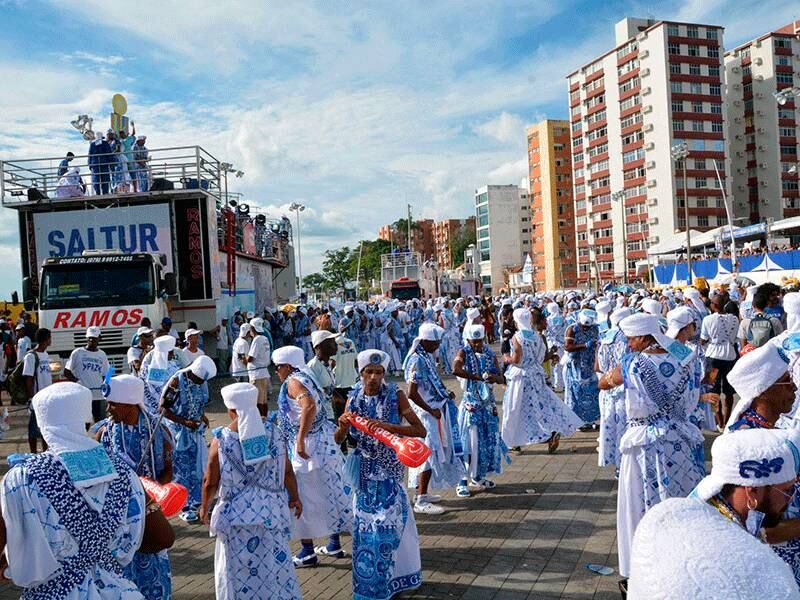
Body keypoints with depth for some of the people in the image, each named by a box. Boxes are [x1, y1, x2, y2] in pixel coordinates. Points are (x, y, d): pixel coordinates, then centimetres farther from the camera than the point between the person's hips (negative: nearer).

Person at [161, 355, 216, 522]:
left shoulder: (202, 382, -3)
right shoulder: (176, 382, -23)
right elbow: (163, 408, -18)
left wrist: (203, 415, -3)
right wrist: (185, 422, -23)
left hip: (196, 429, 6)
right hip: (179, 431, -6)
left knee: (199, 465, 14)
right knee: (182, 468, 1)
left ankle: (196, 500, 30)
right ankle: (185, 507, 13)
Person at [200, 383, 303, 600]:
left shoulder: (221, 439, -13)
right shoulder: (273, 433, -9)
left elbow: (210, 483, -6)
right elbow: (287, 472, -3)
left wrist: (205, 508, 12)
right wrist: (295, 498, 13)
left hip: (236, 514, -2)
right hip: (272, 512, 2)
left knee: (238, 569, 16)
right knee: (274, 564, 17)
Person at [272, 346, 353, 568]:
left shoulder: (293, 381, -13)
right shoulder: (307, 378, 14)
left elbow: (309, 406, -31)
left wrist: (300, 439, -32)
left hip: (309, 445, -9)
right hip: (325, 441, 9)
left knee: (303, 497, 2)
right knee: (329, 493, 15)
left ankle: (307, 552, 10)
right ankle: (334, 544, 27)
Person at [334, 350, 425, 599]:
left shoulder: (395, 396, -11)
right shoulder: (354, 399, -2)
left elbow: (420, 430, -18)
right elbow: (338, 439, 2)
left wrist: (387, 426, -31)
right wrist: (342, 426, -21)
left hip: (389, 471, -3)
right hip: (365, 472, 3)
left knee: (388, 526, 2)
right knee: (364, 526, 11)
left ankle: (393, 579, 23)